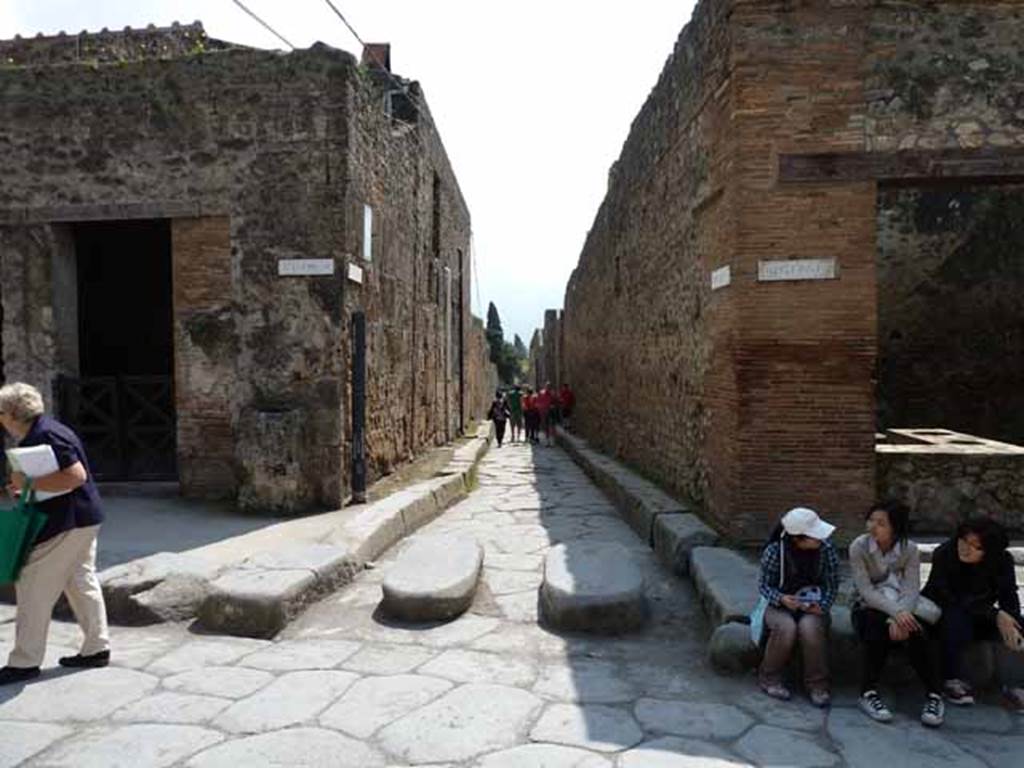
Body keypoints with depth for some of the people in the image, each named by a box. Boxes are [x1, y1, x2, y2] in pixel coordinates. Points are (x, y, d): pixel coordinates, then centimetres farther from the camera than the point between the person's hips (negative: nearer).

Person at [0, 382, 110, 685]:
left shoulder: (46, 436, -19)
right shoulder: (37, 434, 14)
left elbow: (76, 476, -27)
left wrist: (30, 482, -23)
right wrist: (24, 487, 11)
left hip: (68, 525, -10)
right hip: (81, 521, 10)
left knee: (34, 589, -2)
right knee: (82, 584, 14)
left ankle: (25, 662, 8)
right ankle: (97, 648, 22)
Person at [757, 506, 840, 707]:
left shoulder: (826, 550, -10)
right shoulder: (774, 552, -16)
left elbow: (832, 584, -1)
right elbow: (764, 585, -7)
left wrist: (822, 606, -19)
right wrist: (781, 598, -27)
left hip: (813, 607, 1)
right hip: (780, 606, -1)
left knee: (809, 627, -33)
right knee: (786, 627, -34)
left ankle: (817, 684, -12)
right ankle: (769, 678, -9)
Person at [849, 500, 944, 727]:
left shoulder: (910, 549, -8)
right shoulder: (859, 547, -14)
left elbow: (911, 590, -16)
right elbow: (866, 591, -20)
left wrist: (899, 617, -35)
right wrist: (896, 612, -34)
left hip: (901, 607, 2)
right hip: (868, 607, -2)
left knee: (917, 632, -29)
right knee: (878, 629, -33)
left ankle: (934, 695, -15)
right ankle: (869, 693, -22)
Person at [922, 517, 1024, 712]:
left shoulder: (1003, 561, -11)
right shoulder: (943, 554, -23)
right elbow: (952, 600, -26)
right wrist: (995, 615, -36)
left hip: (980, 618, 4)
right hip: (940, 614, -4)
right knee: (957, 617, -35)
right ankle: (954, 681, -20)